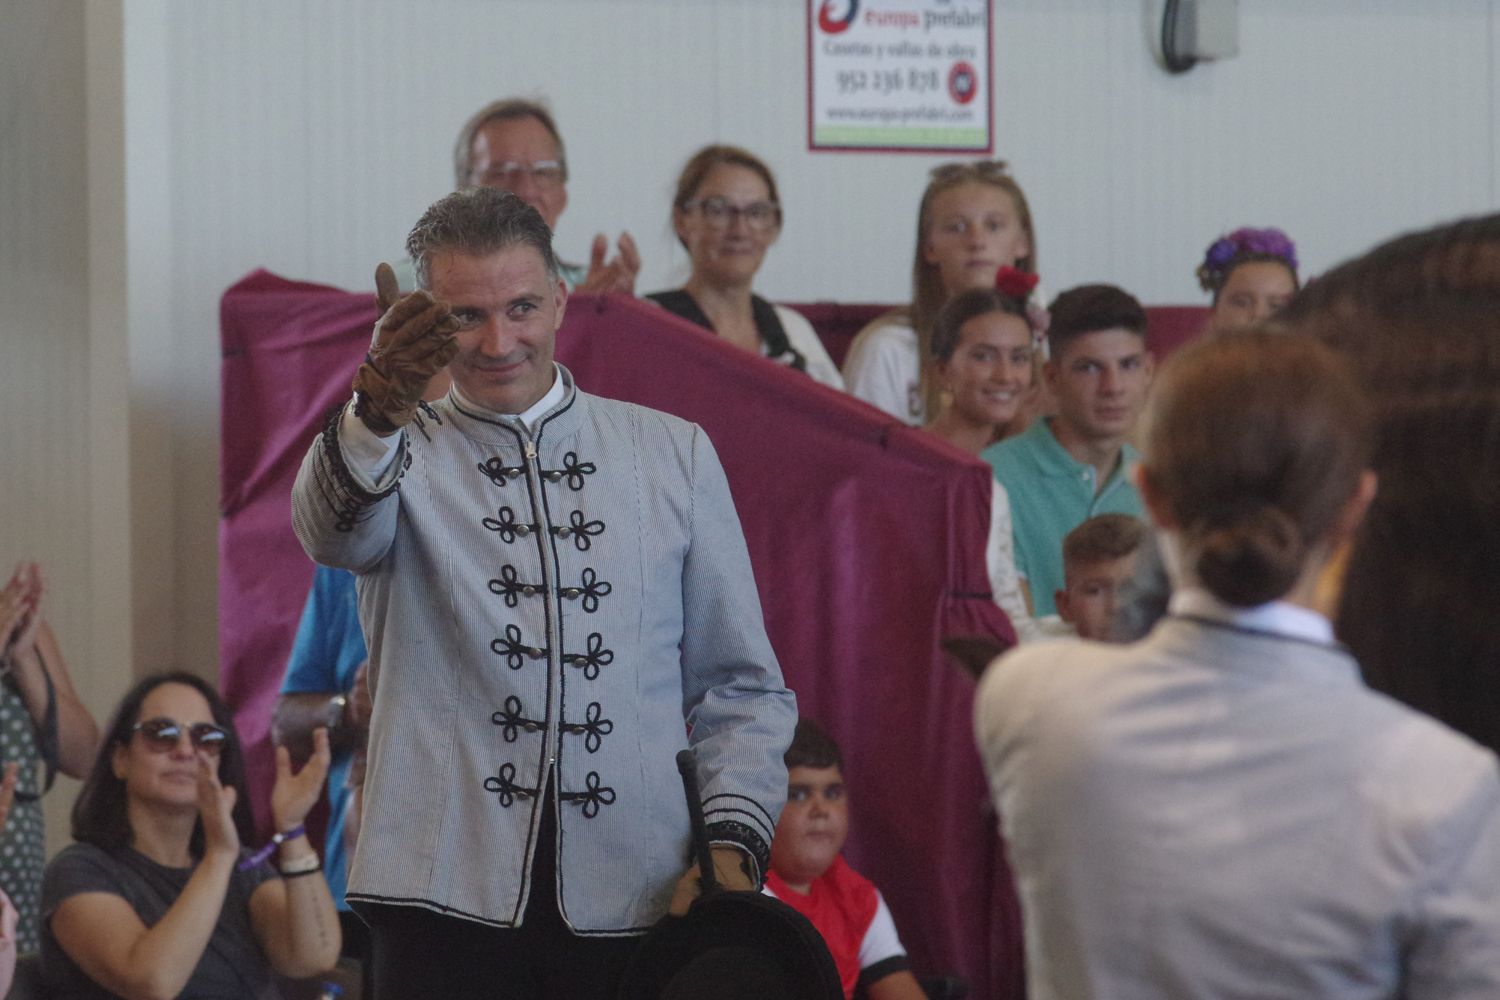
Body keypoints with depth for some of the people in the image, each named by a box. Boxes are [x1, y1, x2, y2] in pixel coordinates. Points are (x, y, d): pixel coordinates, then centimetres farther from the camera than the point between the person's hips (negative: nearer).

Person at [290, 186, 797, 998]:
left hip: (639, 894, 2)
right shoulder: (399, 461, 7)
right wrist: (377, 412, -39)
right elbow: (337, 532, -19)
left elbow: (739, 686, 14)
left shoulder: (672, 453, 14)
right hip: (447, 894, -2)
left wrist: (732, 843, -1)